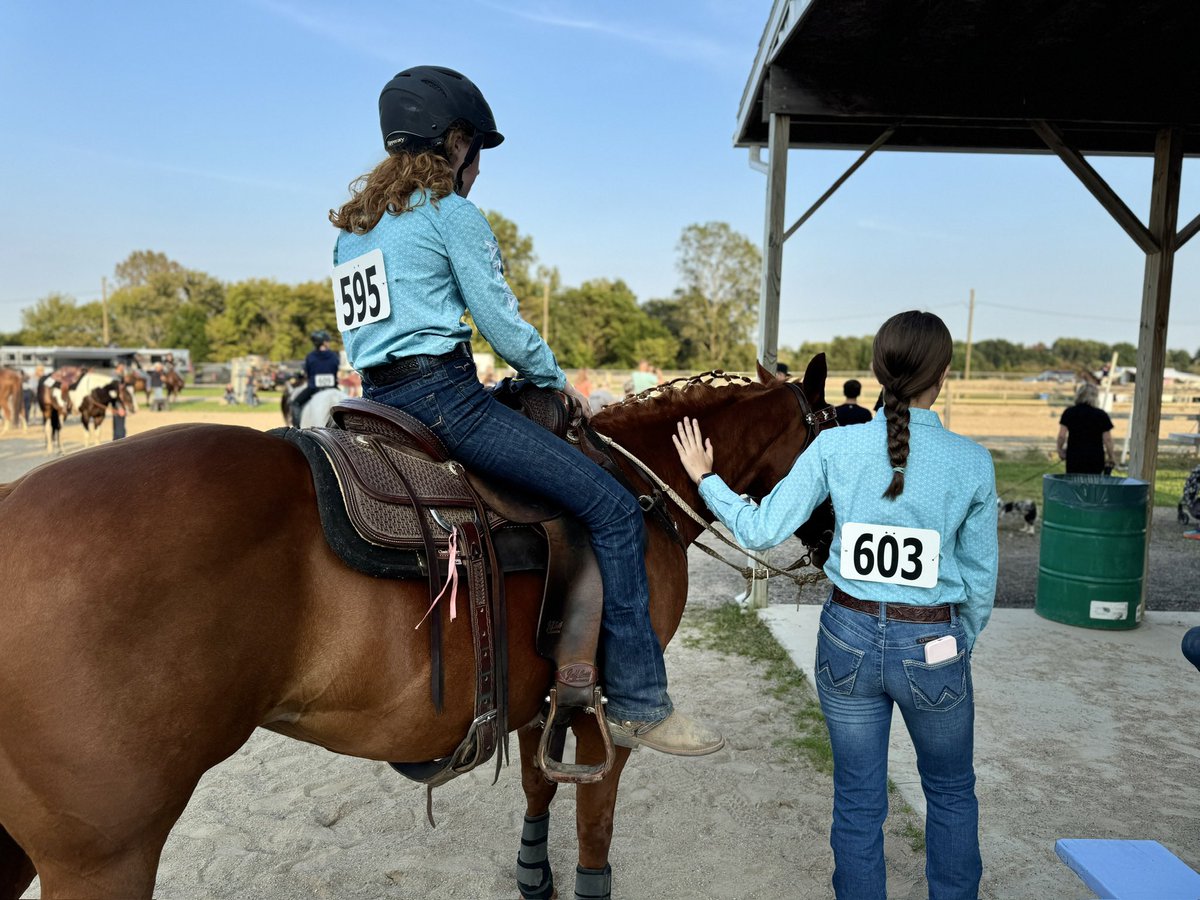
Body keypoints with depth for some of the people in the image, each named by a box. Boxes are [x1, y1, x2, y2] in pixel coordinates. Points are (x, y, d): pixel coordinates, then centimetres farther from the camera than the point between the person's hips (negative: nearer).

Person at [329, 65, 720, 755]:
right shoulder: (453, 212, -4)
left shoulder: (353, 225, 21)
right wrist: (557, 380, 9)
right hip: (441, 394, -10)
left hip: (377, 402, 10)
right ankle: (639, 704, -8)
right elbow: (503, 323, -8)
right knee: (613, 506, -9)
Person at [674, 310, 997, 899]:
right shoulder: (972, 462, -9)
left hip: (849, 639, 1)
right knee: (951, 793, 26)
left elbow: (760, 531, -11)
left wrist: (704, 479, 3)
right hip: (933, 647, 0)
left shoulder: (836, 446, -11)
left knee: (858, 801, 18)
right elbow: (980, 577, -1)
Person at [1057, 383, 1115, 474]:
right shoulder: (1102, 415, 0)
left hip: (1074, 456, 0)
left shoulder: (1069, 413, 0)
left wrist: (1060, 449, 12)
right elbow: (1107, 439, 0)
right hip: (1095, 457, 0)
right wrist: (1110, 458, 9)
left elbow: (1061, 436, -4)